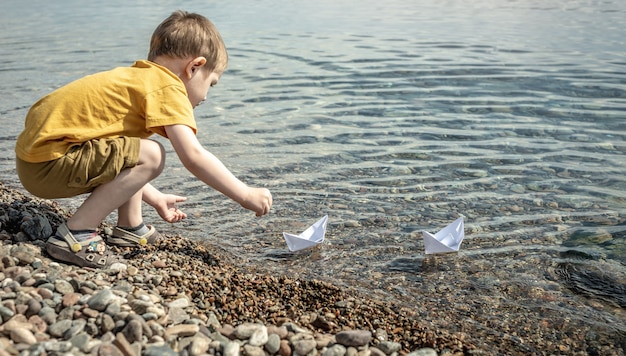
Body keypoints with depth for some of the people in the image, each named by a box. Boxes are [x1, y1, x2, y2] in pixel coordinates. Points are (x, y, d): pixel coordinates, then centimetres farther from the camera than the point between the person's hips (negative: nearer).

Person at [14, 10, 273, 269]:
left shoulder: (137, 78, 20)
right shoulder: (169, 87, -11)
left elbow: (124, 162, 25)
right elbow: (193, 156, -21)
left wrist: (156, 199, 28)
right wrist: (245, 195, -12)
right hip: (47, 161, -11)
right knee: (150, 155, -21)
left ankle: (130, 227, 17)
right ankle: (76, 234, -15)